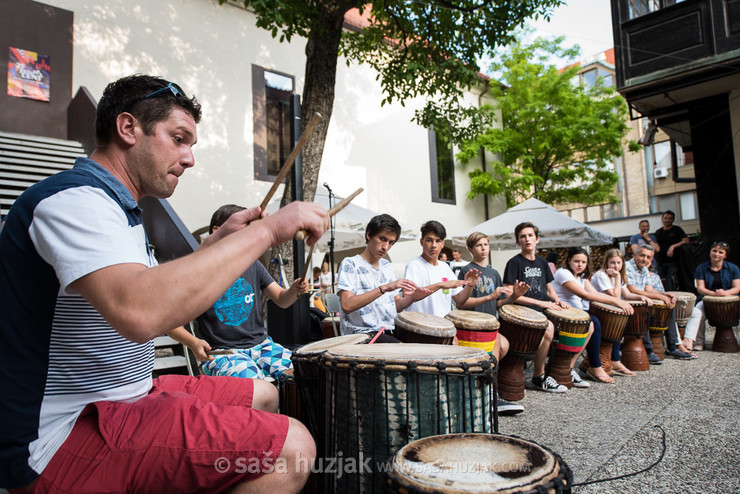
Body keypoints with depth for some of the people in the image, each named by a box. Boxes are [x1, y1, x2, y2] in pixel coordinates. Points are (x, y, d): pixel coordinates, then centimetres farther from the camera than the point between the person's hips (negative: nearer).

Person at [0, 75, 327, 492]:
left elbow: (167, 299, 20)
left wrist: (219, 241, 8)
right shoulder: (73, 199, -18)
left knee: (262, 396, 19)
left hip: (125, 397, 10)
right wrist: (264, 231, -31)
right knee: (291, 448, -23)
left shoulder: (117, 207, 16)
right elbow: (139, 314, -37)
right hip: (63, 436, -10)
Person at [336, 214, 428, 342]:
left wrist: (411, 297, -3)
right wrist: (384, 288, -27)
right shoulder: (350, 264, -6)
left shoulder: (386, 265, 17)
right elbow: (347, 306, -21)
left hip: (390, 332, 7)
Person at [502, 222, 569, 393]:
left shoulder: (542, 262, 15)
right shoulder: (514, 263, -5)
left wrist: (557, 301, 2)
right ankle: (539, 377, -13)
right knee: (548, 328, -31)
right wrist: (541, 303, -15)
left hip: (542, 312, 7)